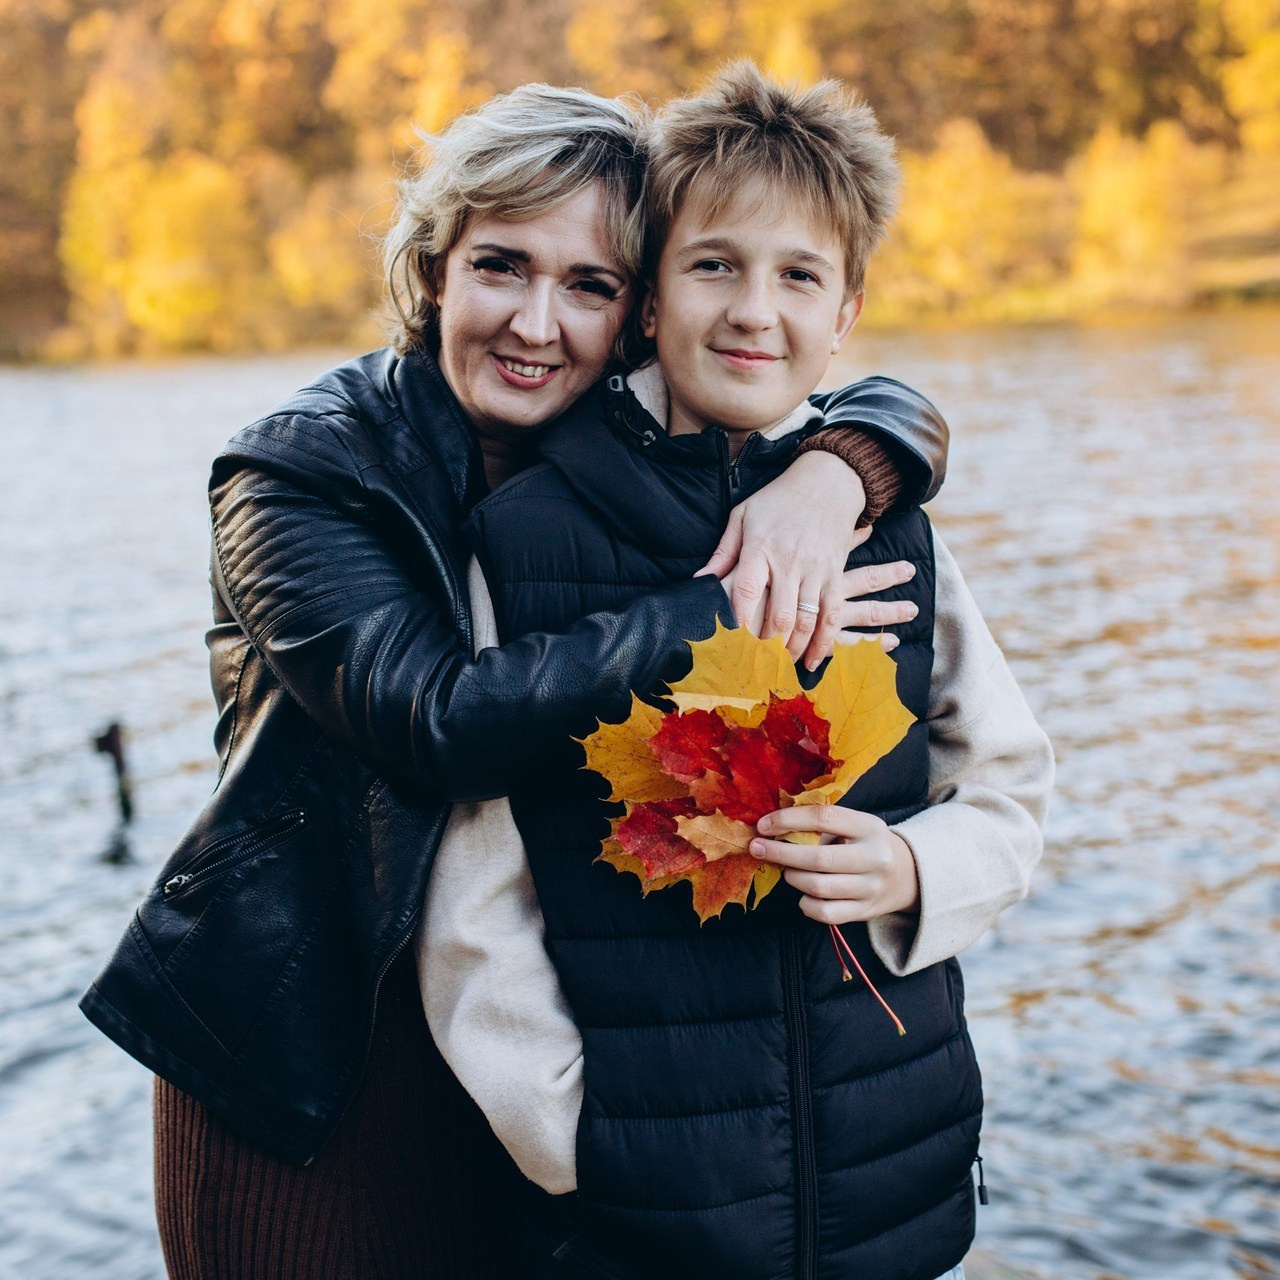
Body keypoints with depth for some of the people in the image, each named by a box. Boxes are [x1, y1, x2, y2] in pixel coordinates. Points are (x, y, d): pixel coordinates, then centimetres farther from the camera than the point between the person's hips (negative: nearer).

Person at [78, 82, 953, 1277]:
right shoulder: (300, 472, -13)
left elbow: (897, 411, 2)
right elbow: (439, 716, -26)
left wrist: (824, 476, -21)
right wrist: (723, 612, -26)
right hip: (312, 1053, -3)